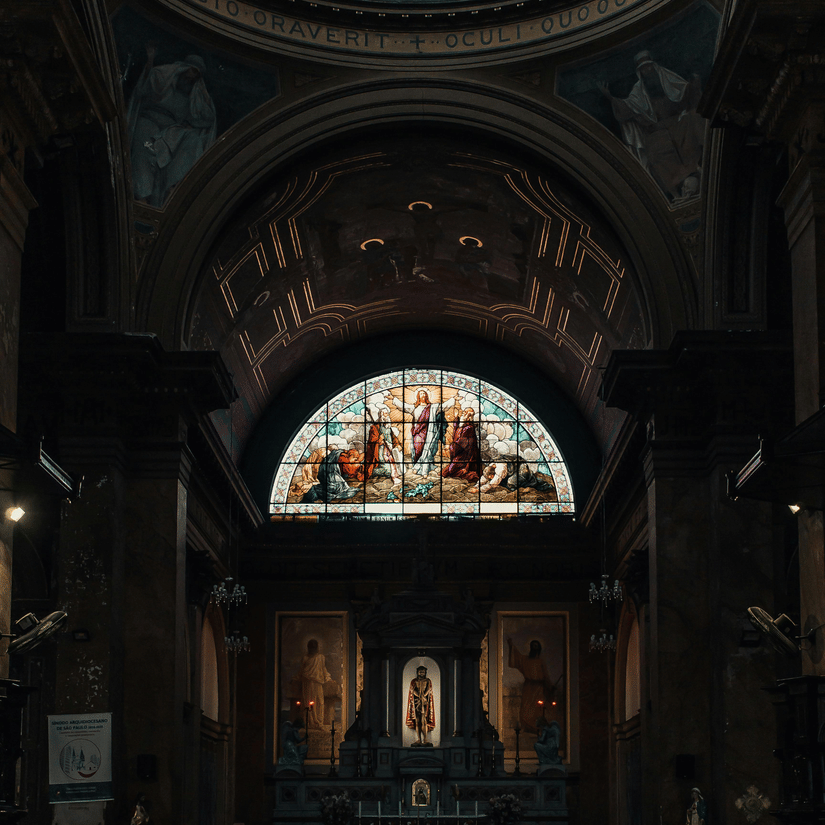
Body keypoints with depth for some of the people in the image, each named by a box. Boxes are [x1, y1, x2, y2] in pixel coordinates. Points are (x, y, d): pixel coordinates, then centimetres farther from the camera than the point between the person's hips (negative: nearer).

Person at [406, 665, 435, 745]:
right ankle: (419, 740, 0)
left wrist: (422, 697, -17)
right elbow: (413, 691, -3)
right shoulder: (414, 682, 9)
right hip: (416, 703, 2)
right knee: (417, 721, -2)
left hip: (425, 703, -2)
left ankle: (425, 740, -14)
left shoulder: (428, 681, 8)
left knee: (424, 721, -12)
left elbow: (428, 691, -2)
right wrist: (422, 698, -15)